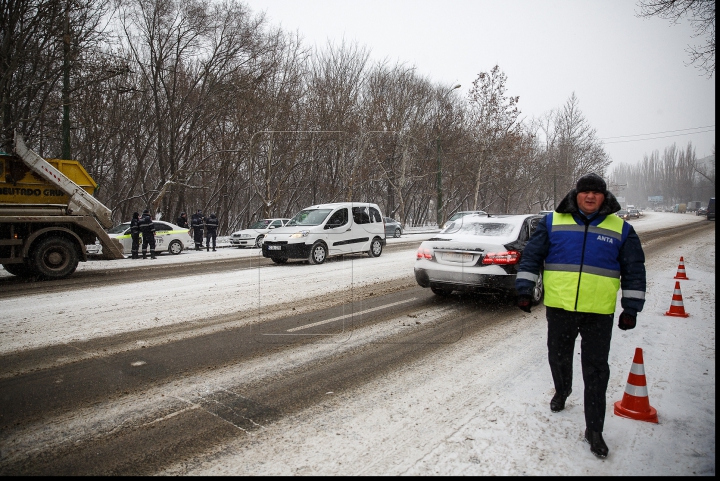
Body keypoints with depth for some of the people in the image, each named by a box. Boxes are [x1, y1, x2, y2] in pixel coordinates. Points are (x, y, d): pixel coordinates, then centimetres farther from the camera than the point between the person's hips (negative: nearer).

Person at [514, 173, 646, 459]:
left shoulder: (620, 229, 5)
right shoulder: (553, 222, 2)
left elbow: (634, 270, 9)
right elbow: (532, 255, 3)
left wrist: (631, 308, 5)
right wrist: (524, 288, -5)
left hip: (599, 312, -1)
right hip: (559, 307, 1)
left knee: (596, 371, 3)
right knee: (558, 357, 18)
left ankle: (594, 430, 15)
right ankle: (562, 391, 49)